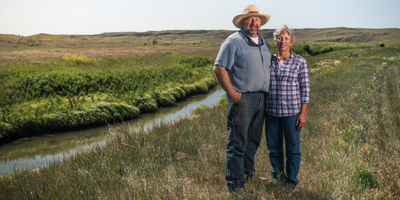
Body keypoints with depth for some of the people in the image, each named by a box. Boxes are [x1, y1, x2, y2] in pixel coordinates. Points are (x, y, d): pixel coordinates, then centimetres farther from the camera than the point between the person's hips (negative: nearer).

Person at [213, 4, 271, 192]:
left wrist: (267, 93, 15)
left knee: (253, 140, 17)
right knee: (237, 143, -2)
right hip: (242, 99, -7)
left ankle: (249, 173, 35)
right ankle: (235, 184, 8)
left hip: (261, 99, 8)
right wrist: (232, 93, -15)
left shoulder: (264, 43, 18)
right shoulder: (234, 41, -6)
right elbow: (219, 68, -13)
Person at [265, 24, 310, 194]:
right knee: (273, 146, 12)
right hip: (271, 111, 3)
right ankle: (278, 175, 33)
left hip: (291, 111, -3)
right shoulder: (268, 61, 5)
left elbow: (305, 88, -2)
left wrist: (303, 113, -7)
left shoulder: (300, 62, -2)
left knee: (292, 148, 7)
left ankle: (291, 180, 24)